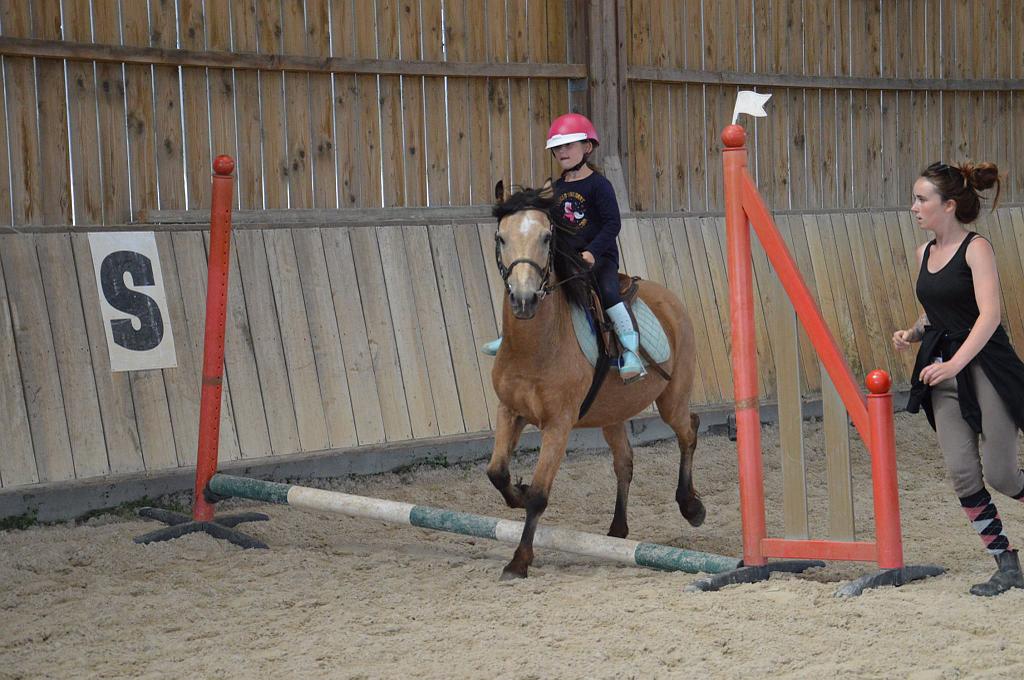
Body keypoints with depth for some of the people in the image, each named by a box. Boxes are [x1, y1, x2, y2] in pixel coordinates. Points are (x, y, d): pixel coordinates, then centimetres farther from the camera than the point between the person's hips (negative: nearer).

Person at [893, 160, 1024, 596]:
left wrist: (956, 362, -29)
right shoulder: (925, 253, 12)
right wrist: (913, 334, 3)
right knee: (963, 475, -3)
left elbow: (989, 315, -20)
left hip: (985, 369, -6)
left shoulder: (976, 249, -10)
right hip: (942, 373, 6)